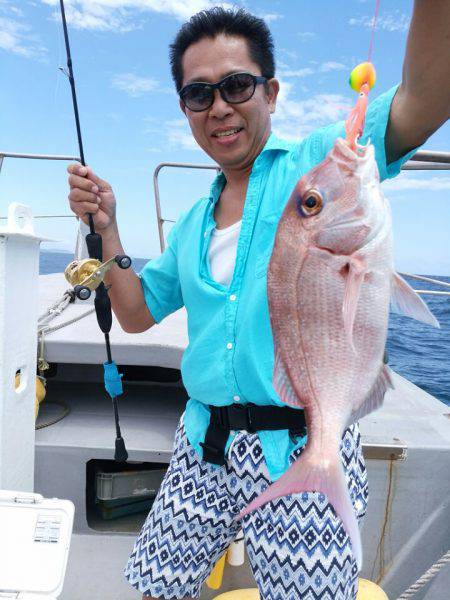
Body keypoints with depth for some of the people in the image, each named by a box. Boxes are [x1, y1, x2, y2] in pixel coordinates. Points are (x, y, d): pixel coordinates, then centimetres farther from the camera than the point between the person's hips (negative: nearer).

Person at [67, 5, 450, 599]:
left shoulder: (320, 163, -3)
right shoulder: (194, 223, 13)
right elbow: (137, 314, 16)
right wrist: (105, 227, 5)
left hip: (304, 452, -5)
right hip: (204, 446, 6)